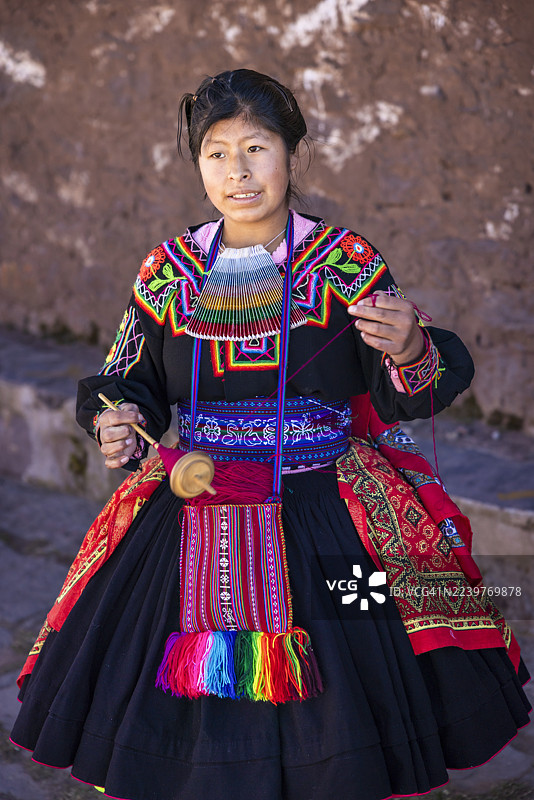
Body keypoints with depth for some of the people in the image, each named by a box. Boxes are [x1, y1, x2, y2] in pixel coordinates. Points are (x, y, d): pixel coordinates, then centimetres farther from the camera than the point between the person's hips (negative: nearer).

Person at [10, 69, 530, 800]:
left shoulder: (346, 263, -2)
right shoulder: (168, 272, 5)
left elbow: (401, 396, -5)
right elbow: (128, 383, 12)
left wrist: (413, 352, -26)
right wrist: (113, 425, -9)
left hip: (324, 530, -2)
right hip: (193, 525, 2)